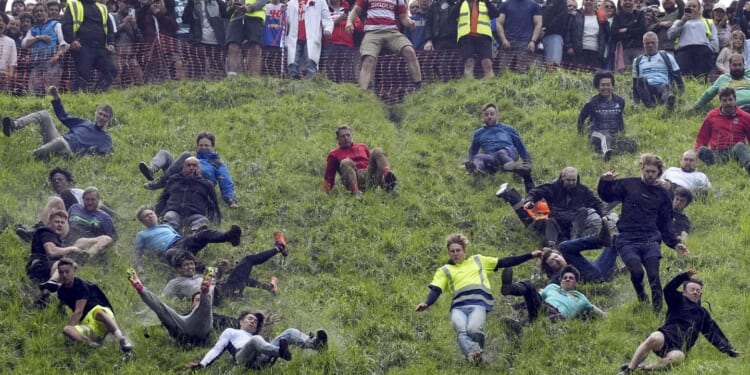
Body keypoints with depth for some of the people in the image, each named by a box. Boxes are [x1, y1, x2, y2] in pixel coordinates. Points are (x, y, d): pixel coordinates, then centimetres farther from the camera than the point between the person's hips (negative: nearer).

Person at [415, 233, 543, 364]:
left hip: (479, 303, -1)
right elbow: (435, 291, 11)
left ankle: (476, 354, -12)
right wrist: (426, 304, -12)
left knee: (473, 330, -32)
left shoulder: (478, 260, 28)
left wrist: (530, 255, 24)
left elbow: (504, 262, 28)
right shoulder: (444, 271, 25)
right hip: (458, 306, 1)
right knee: (462, 332, -33)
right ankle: (473, 353, -54)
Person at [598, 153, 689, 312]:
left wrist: (675, 243, 7)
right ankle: (640, 294, 12)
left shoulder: (662, 194, 18)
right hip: (627, 240, -1)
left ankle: (658, 309, -5)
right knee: (637, 271, -22)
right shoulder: (629, 184, 13)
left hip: (650, 239, 1)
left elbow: (666, 223, 20)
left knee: (654, 275, -19)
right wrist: (605, 182, -6)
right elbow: (606, 196, 15)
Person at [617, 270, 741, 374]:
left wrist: (728, 349, 17)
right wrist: (685, 276, -10)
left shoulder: (702, 313, 29)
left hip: (679, 348, 2)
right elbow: (668, 290, 0)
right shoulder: (678, 301, 20)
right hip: (666, 337, -2)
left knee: (678, 357, -39)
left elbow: (714, 333, 27)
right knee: (655, 338, -41)